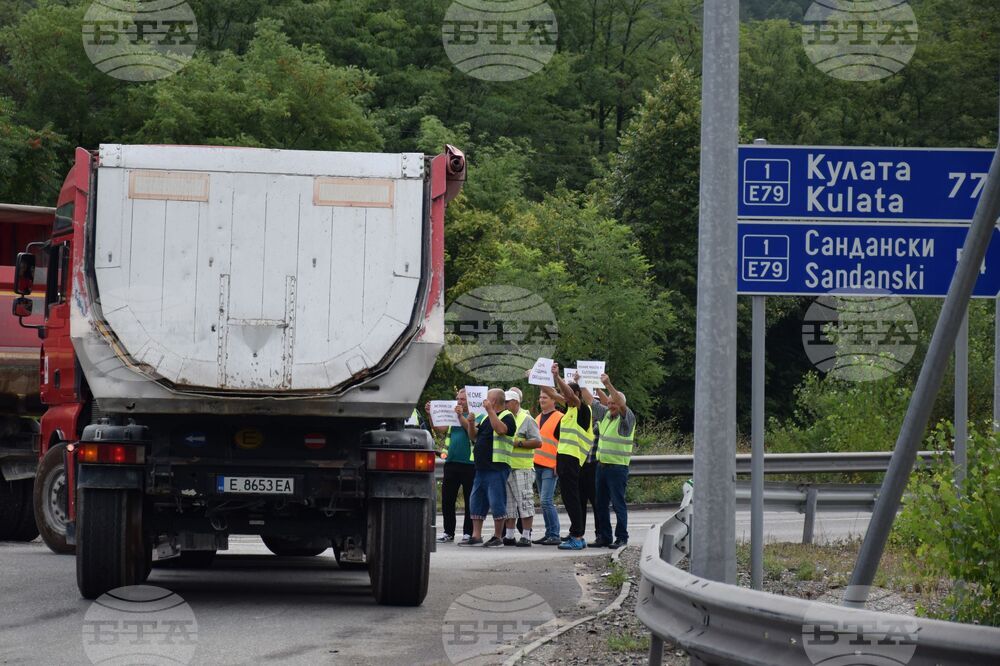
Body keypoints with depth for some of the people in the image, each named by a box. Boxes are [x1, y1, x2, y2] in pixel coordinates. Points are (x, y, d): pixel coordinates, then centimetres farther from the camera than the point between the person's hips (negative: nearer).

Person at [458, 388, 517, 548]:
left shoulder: (506, 417, -5)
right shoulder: (486, 418, 20)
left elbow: (500, 429, -26)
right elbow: (474, 437, 22)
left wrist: (490, 411, -24)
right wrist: (471, 423, 4)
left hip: (497, 467, -9)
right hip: (482, 467, 9)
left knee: (496, 502, -6)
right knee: (476, 500, 9)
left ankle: (498, 537, -1)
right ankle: (476, 536, 12)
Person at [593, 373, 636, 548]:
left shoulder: (626, 418, -7)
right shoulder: (606, 414, 13)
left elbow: (622, 405, -25)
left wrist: (608, 385, -31)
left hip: (617, 467, -7)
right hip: (602, 465, 7)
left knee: (618, 504, -6)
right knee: (601, 503, 9)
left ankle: (622, 538, -2)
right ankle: (604, 536, 14)